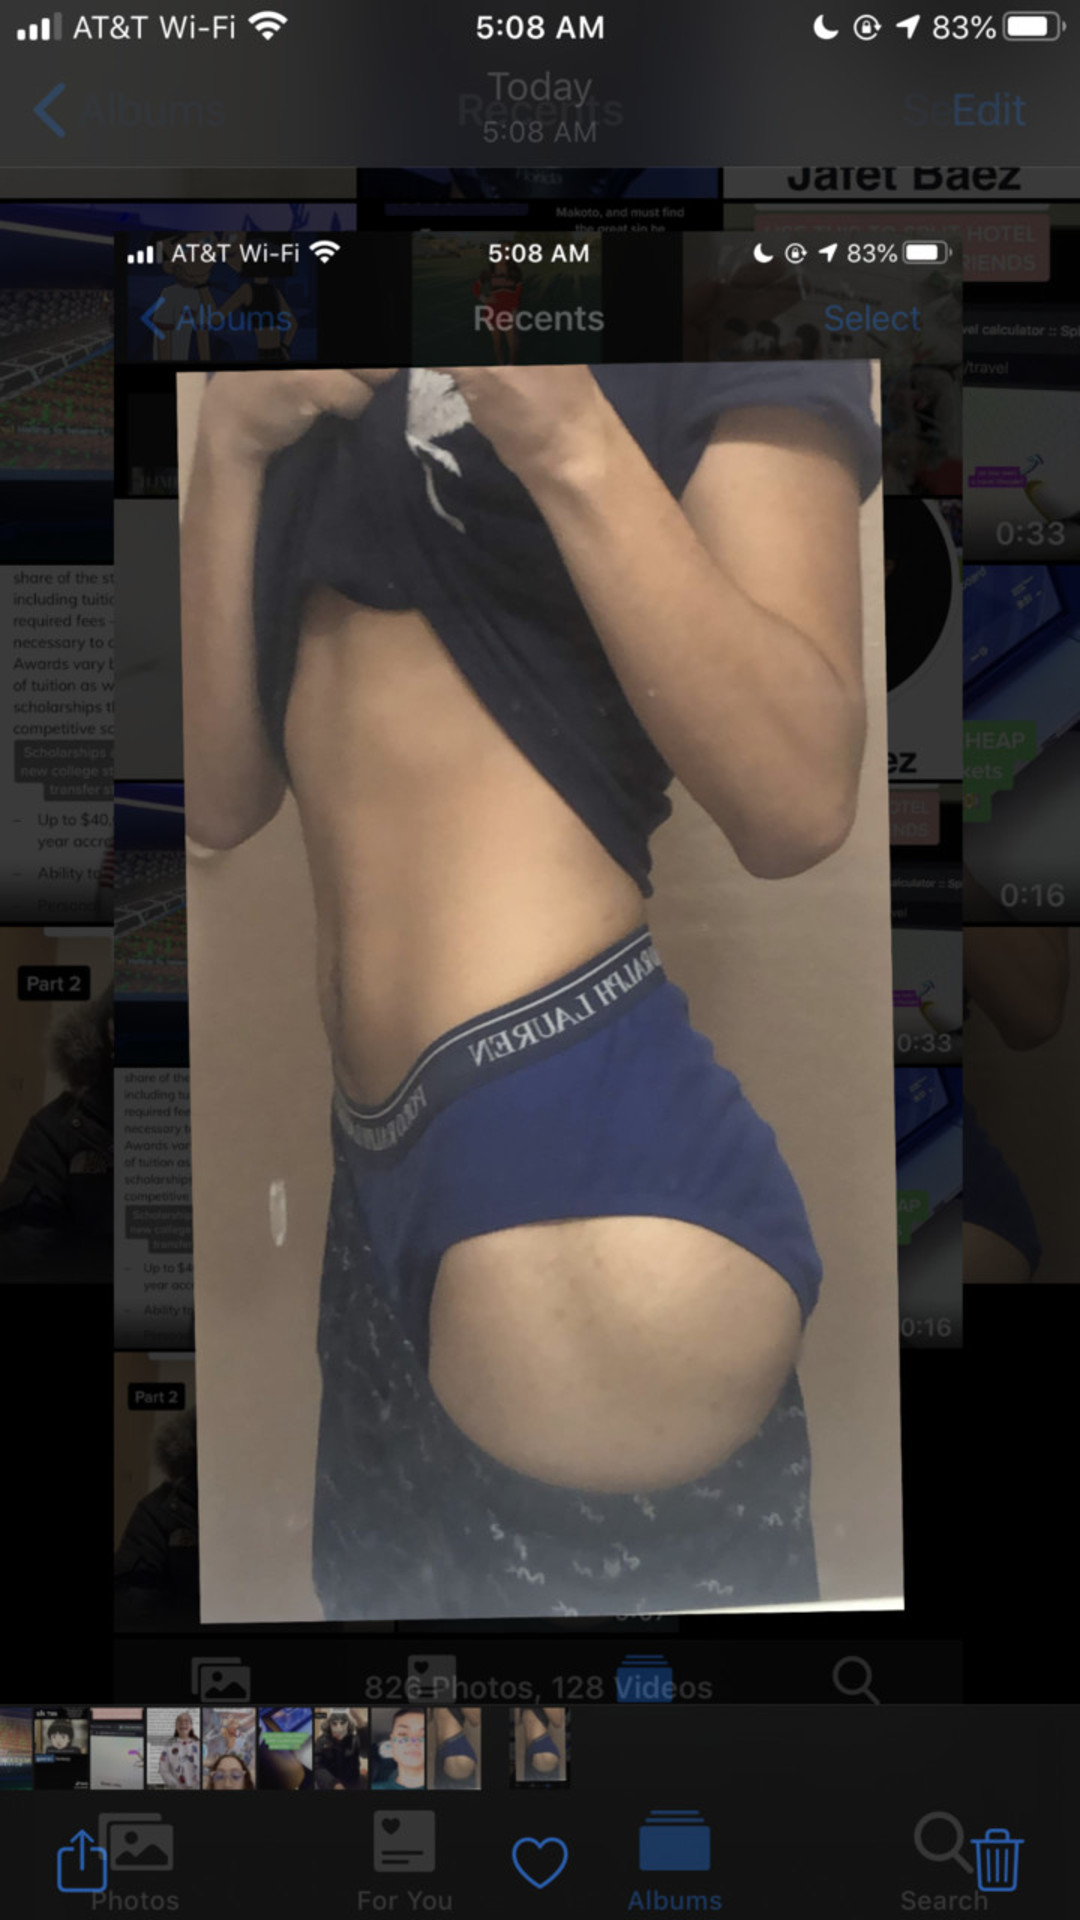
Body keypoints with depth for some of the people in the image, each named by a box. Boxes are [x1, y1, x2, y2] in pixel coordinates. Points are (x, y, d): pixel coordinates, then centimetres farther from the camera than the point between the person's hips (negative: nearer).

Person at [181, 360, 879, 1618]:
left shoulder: (741, 363, -2)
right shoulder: (329, 414, 15)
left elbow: (798, 803, -14)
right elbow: (221, 799, 4)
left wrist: (568, 440, -21)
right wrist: (229, 445, -5)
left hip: (587, 1166, -6)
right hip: (383, 1171, 7)